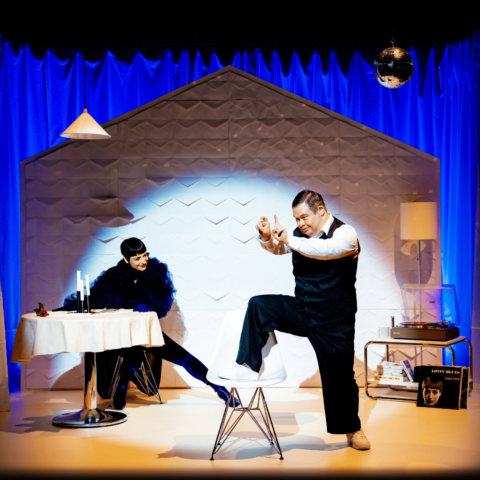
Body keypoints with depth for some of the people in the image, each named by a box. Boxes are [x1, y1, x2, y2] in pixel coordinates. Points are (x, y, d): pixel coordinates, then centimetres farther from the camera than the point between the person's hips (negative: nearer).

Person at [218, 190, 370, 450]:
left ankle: (353, 430, 26)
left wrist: (289, 240, -39)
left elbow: (325, 250, -34)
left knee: (340, 376, 3)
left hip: (334, 323, -5)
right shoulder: (299, 234, 3)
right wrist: (267, 237, -19)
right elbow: (276, 248, 4)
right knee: (259, 305, -12)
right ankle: (248, 366, -5)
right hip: (300, 311, 5)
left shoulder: (345, 234, -15)